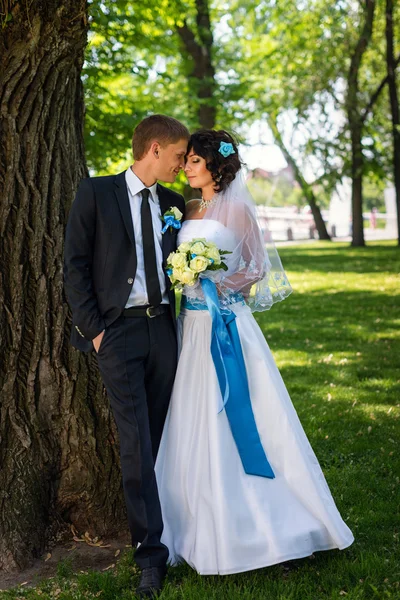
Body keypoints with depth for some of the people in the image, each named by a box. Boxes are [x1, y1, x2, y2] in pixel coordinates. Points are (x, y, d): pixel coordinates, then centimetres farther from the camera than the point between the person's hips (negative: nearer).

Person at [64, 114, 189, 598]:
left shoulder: (173, 203, 13)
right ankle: (150, 551, -1)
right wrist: (92, 328, -9)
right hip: (118, 328, -5)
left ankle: (151, 525, 21)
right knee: (136, 442, -6)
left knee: (160, 437, 7)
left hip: (163, 327, 5)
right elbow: (75, 264, -3)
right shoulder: (96, 193, -1)